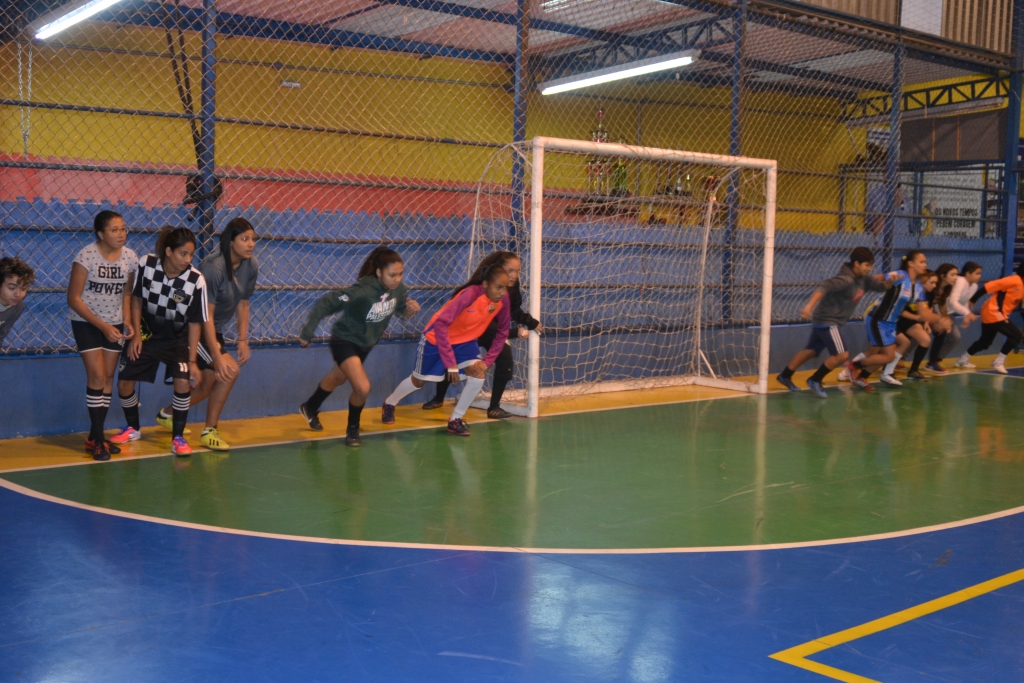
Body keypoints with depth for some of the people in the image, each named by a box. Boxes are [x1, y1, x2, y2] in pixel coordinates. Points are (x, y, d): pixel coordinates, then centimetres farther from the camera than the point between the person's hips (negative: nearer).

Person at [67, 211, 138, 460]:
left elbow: (126, 293, 5)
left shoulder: (130, 258, -6)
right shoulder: (86, 257, -19)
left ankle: (94, 437, 15)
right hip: (85, 321, -4)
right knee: (97, 376, -12)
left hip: (114, 323, 5)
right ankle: (98, 440, -3)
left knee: (108, 377, 4)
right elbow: (74, 298, -16)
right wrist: (102, 326, -20)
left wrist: (126, 322, -10)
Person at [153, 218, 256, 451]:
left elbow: (243, 304, 6)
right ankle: (209, 430, 2)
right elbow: (206, 315, -28)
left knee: (207, 384, 7)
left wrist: (243, 340, 1)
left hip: (214, 329, 8)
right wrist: (217, 353, -30)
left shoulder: (251, 266, -5)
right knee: (229, 373, -16)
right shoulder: (213, 267, -27)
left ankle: (168, 414, 29)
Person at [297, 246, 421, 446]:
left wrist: (411, 309, -21)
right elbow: (325, 304, -30)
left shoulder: (398, 288, -17)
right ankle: (352, 429, 9)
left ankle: (309, 408, 55)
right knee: (363, 388, -20)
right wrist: (307, 333, -26)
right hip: (344, 341, -7)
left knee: (337, 379, 28)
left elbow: (402, 308, 3)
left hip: (366, 344, 7)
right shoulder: (362, 291, -35)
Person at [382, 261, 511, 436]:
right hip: (437, 338, -5)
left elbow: (502, 331, -5)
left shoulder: (502, 299, -20)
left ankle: (455, 420, -2)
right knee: (419, 380, 13)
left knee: (479, 373, -19)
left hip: (465, 341, 5)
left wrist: (488, 360, -12)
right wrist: (451, 363, -35)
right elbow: (440, 324, -37)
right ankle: (389, 403, 43)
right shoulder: (471, 294, -37)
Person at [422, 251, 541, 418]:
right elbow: (487, 324, -41)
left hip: (496, 329, 4)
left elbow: (515, 310, -2)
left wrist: (532, 322, -16)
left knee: (506, 359, -17)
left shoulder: (512, 285, -19)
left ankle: (494, 407, -7)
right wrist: (515, 331, -48)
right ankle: (439, 399, 26)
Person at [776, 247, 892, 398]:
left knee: (811, 351, 18)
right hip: (826, 321, -9)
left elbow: (881, 286, 9)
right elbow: (824, 287, -36)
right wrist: (810, 306, -47)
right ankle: (815, 380, 3)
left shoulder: (864, 278, 4)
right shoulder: (846, 279, -23)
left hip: (824, 320, 9)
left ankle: (785, 376, 28)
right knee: (841, 354, -11)